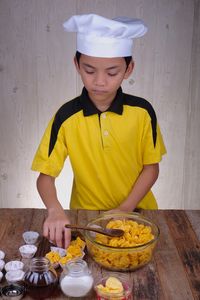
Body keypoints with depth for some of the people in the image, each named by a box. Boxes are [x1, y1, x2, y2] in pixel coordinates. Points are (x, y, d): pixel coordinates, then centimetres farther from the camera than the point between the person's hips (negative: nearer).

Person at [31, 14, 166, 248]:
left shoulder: (142, 112, -9)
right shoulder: (67, 117, -11)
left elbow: (151, 166, 0)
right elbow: (45, 175, -8)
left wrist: (125, 209, -11)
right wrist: (55, 209, -27)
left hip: (135, 213, 1)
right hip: (86, 217, 0)